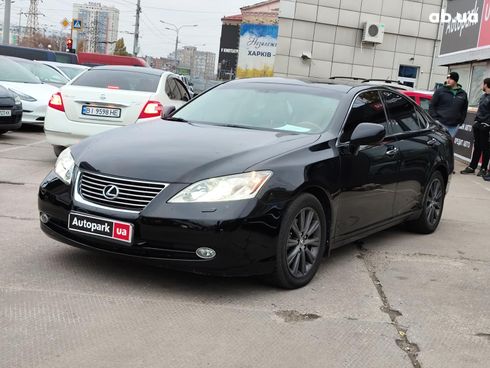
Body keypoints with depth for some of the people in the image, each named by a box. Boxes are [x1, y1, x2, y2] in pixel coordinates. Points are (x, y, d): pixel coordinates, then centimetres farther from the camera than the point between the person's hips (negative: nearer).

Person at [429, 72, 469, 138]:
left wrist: (461, 121, 10)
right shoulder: (440, 91, 0)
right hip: (440, 124, -3)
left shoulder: (463, 94, 10)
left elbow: (464, 109, 19)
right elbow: (432, 106, 0)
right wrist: (435, 119, -6)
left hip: (454, 126, 3)